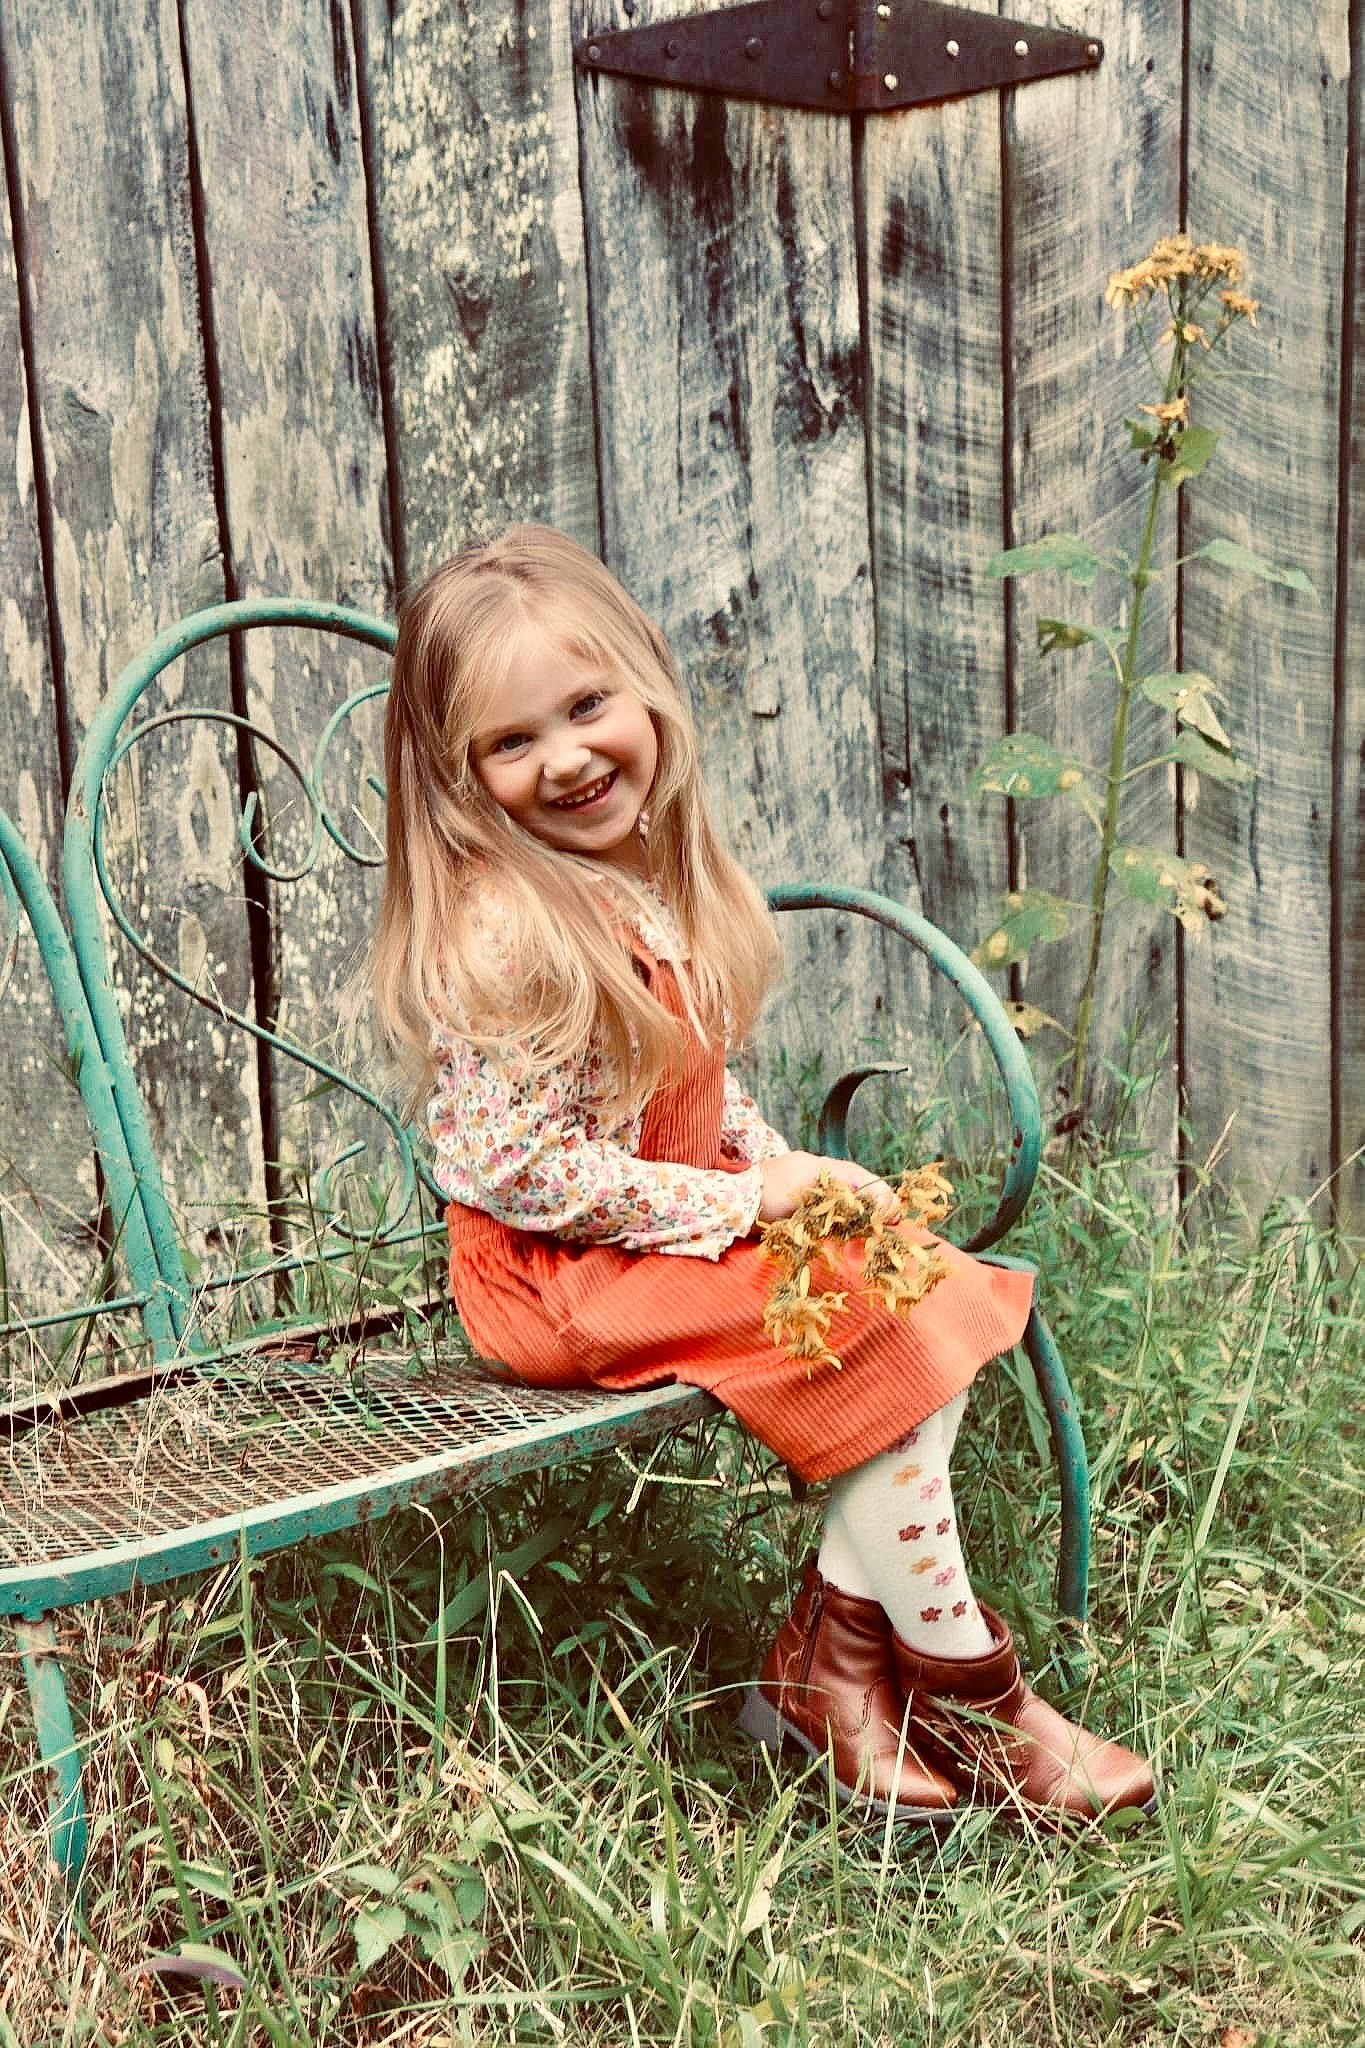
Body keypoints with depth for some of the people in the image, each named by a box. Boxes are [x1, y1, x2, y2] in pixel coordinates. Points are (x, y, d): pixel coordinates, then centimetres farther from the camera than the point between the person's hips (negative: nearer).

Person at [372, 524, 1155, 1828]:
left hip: (676, 1217, 9)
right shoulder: (501, 937, -24)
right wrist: (743, 1200, -20)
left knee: (935, 1294, -3)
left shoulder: (651, 873, 4)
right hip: (559, 1277, -9)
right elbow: (512, 1171, -26)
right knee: (875, 1343, -17)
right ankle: (977, 1699, -1)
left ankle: (835, 1648, 0)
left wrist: (785, 1169, -4)